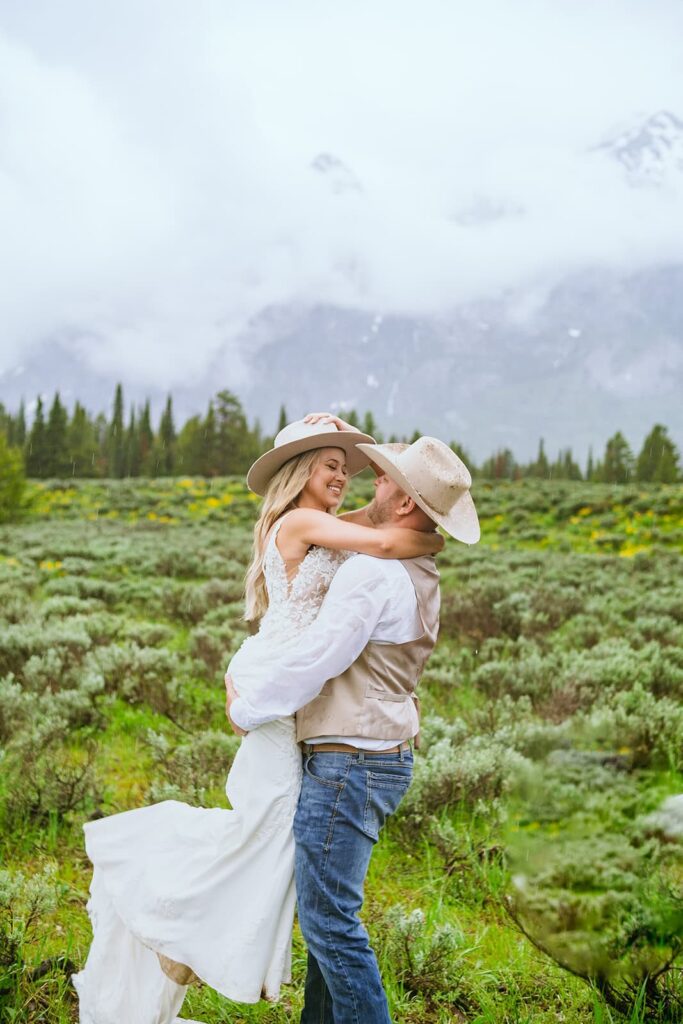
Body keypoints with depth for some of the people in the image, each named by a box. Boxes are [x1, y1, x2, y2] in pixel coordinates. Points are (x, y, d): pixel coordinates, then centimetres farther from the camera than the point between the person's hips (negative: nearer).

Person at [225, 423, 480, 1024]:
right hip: (386, 760, 10)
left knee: (329, 918, -2)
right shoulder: (422, 576, 11)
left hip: (349, 764, -10)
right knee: (326, 906, 19)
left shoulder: (373, 573, -19)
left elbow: (311, 661, -18)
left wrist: (245, 708, -4)